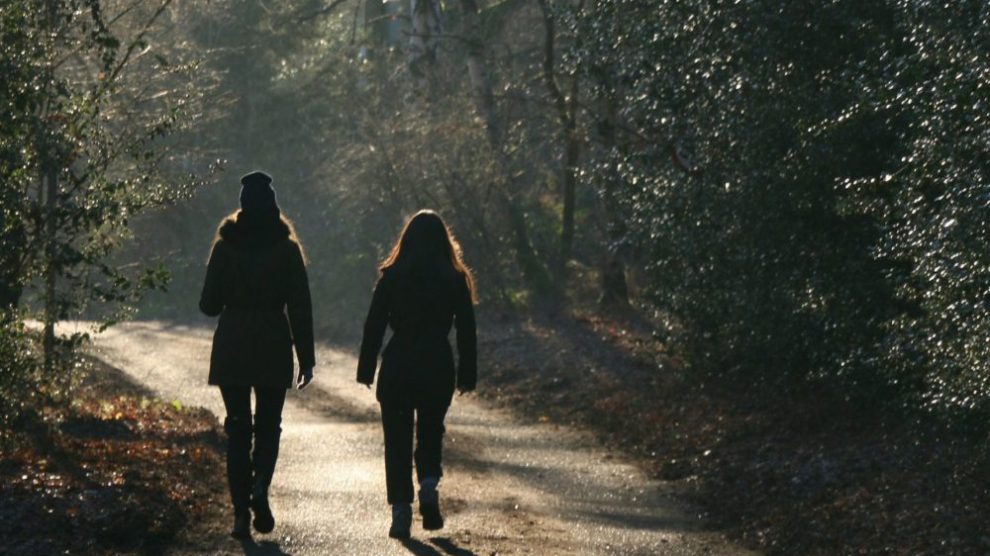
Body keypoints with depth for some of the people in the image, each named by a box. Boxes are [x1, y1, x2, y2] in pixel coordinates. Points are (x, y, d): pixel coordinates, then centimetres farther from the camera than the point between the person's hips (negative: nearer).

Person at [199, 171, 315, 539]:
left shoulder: (226, 246, -2)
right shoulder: (287, 248, -3)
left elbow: (209, 304, -1)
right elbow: (300, 307, -3)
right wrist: (306, 358, 1)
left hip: (232, 346, 0)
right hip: (273, 346, 0)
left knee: (238, 428, 7)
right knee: (269, 425, 12)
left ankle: (241, 511, 1)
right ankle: (260, 486, -15)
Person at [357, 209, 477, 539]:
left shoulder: (392, 277, -2)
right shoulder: (455, 280, 0)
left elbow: (374, 325, -2)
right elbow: (466, 331, 1)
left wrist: (366, 370, 4)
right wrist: (467, 376, 7)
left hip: (397, 365, -1)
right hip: (438, 367, 1)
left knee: (398, 439, 6)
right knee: (431, 432, 18)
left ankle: (401, 512, 0)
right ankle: (429, 486, -6)